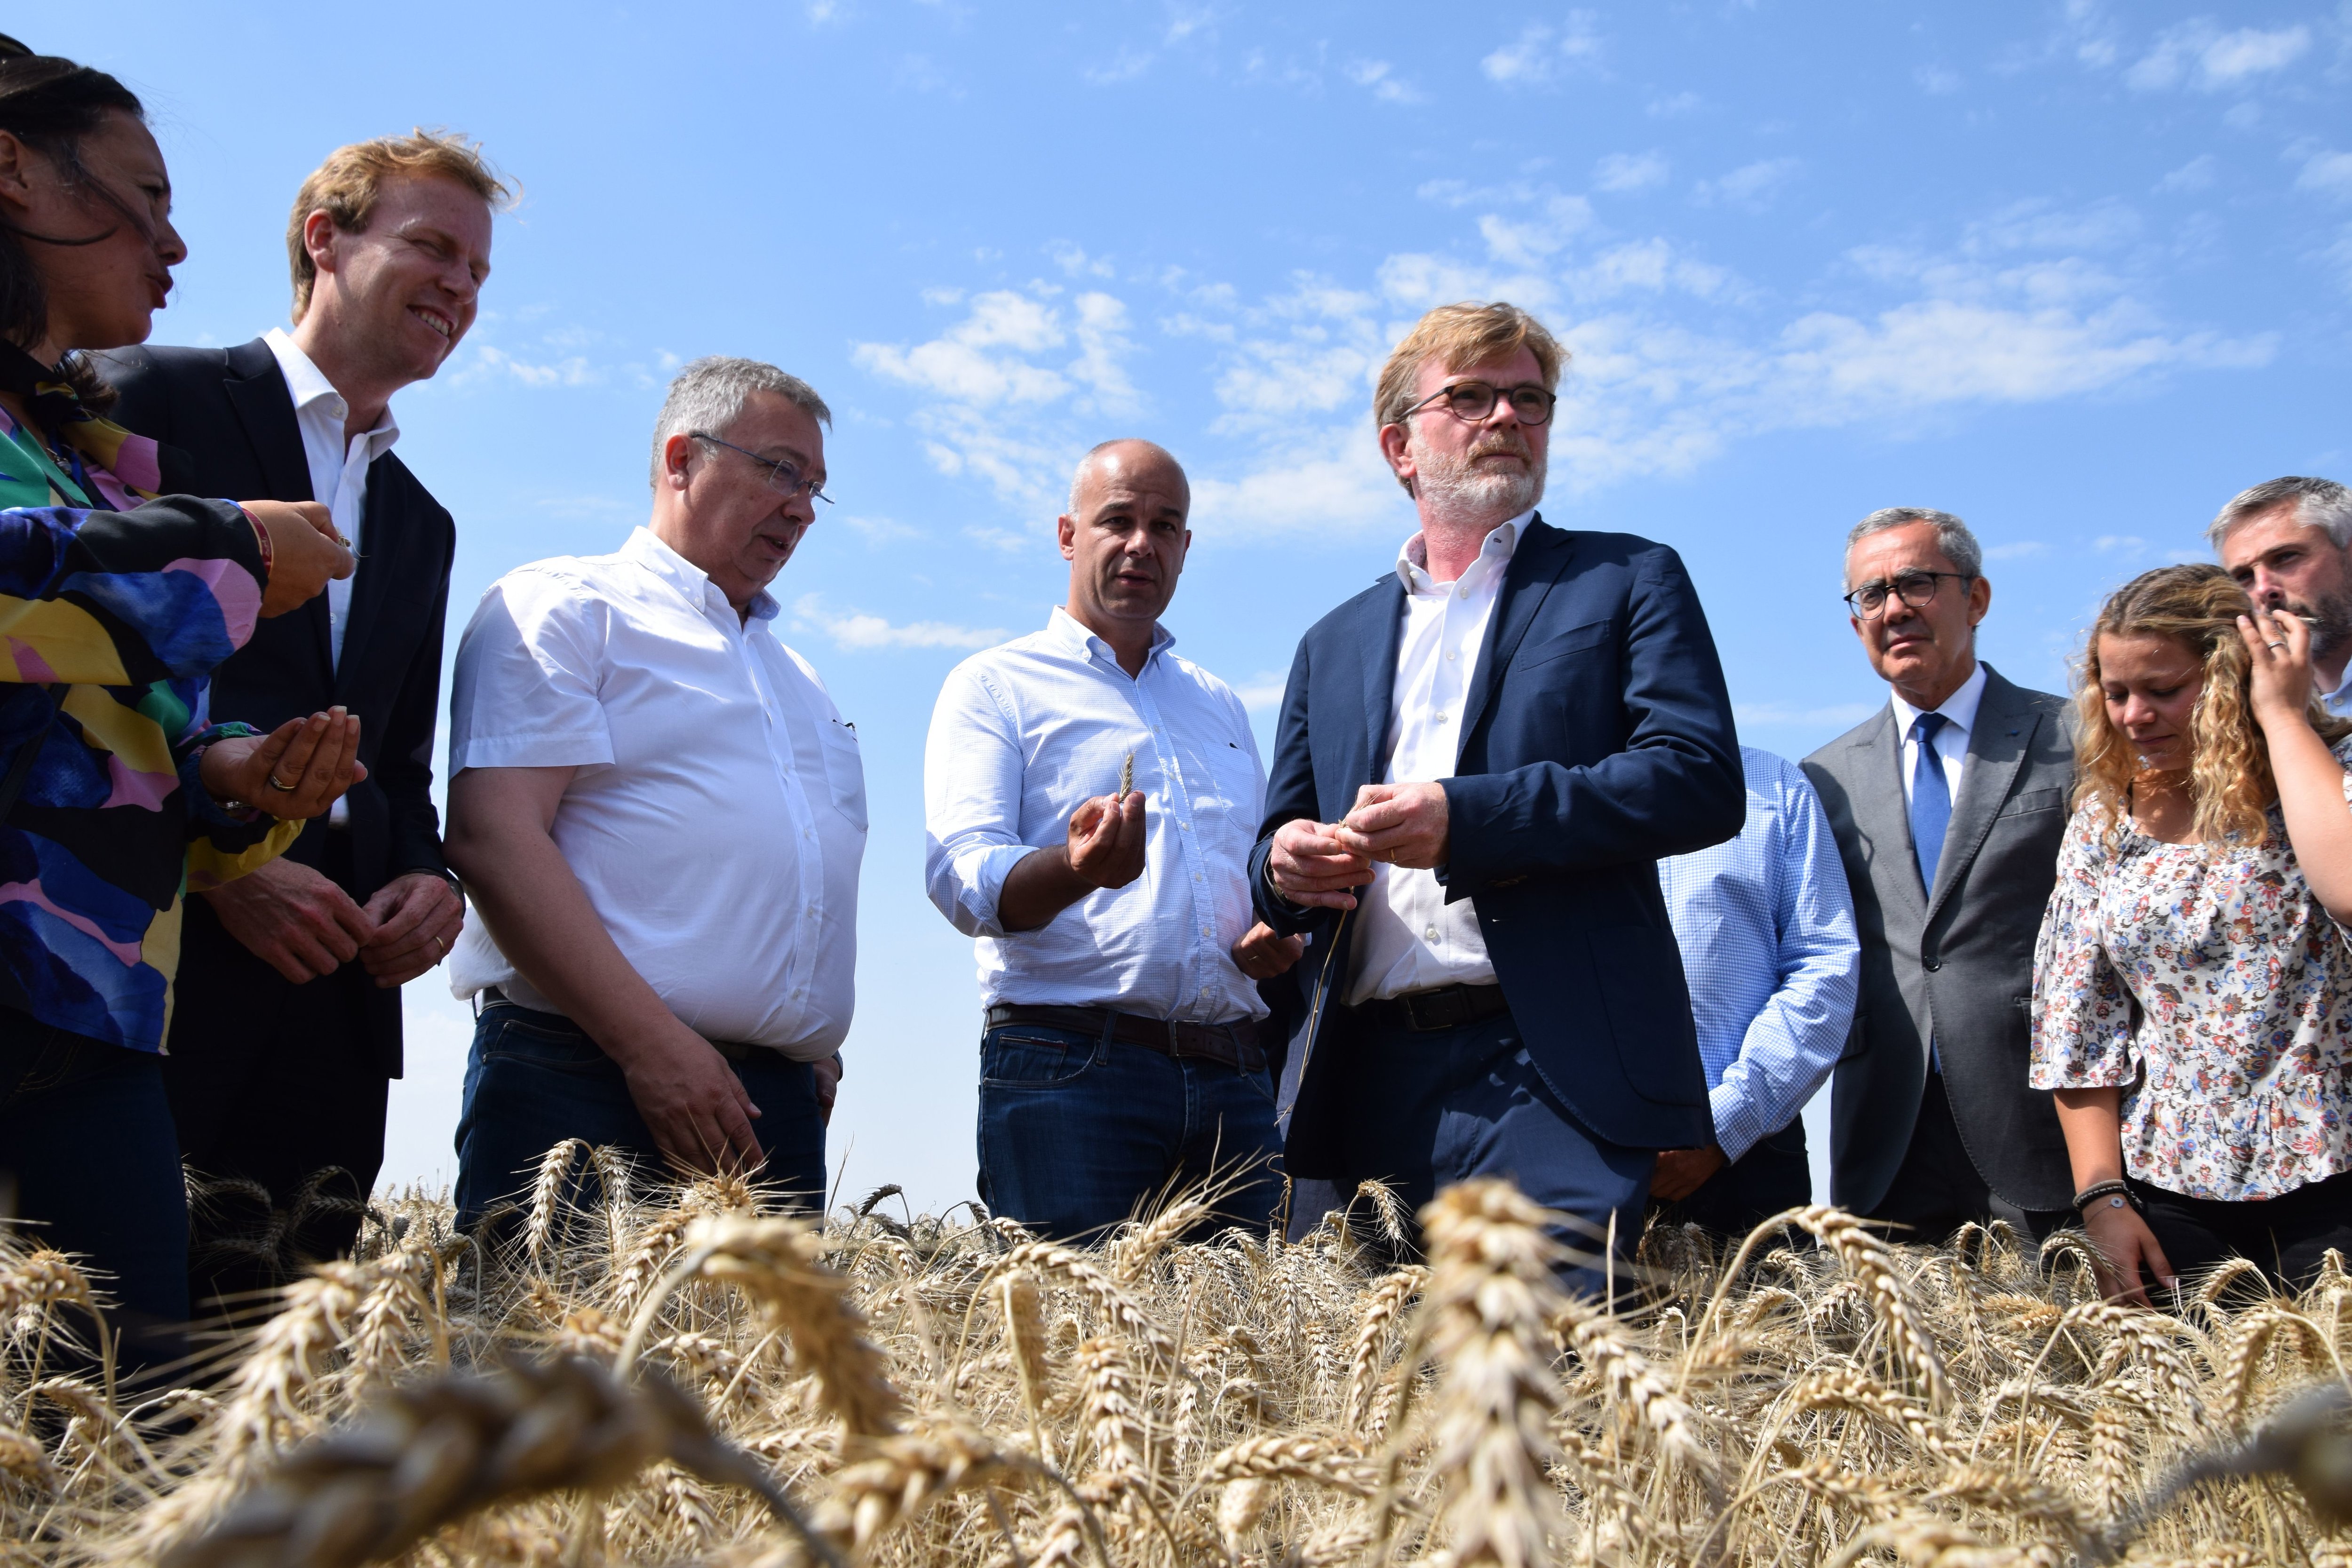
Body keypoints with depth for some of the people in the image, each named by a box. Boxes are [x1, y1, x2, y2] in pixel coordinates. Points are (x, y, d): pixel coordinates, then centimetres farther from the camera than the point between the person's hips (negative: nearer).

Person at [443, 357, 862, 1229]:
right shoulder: (565, 608, 2)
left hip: (776, 1102, 6)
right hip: (580, 1082, -6)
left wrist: (817, 1046, 11)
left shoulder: (799, 682, 25)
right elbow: (493, 837, -11)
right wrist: (651, 1043, -17)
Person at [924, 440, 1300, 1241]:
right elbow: (961, 877, -8)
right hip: (1069, 1068, -5)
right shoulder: (994, 685, 6)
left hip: (1233, 1081, 5)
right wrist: (1077, 869, -29)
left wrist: (1283, 932, 6)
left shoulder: (1222, 705, 23)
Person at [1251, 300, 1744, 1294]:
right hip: (1367, 1082, 4)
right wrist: (1284, 866, -4)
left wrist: (1466, 818, -12)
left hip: (1551, 1072, -3)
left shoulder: (1629, 581, 11)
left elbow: (1703, 781, -4)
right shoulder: (1334, 644, 23)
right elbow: (1279, 845, 22)